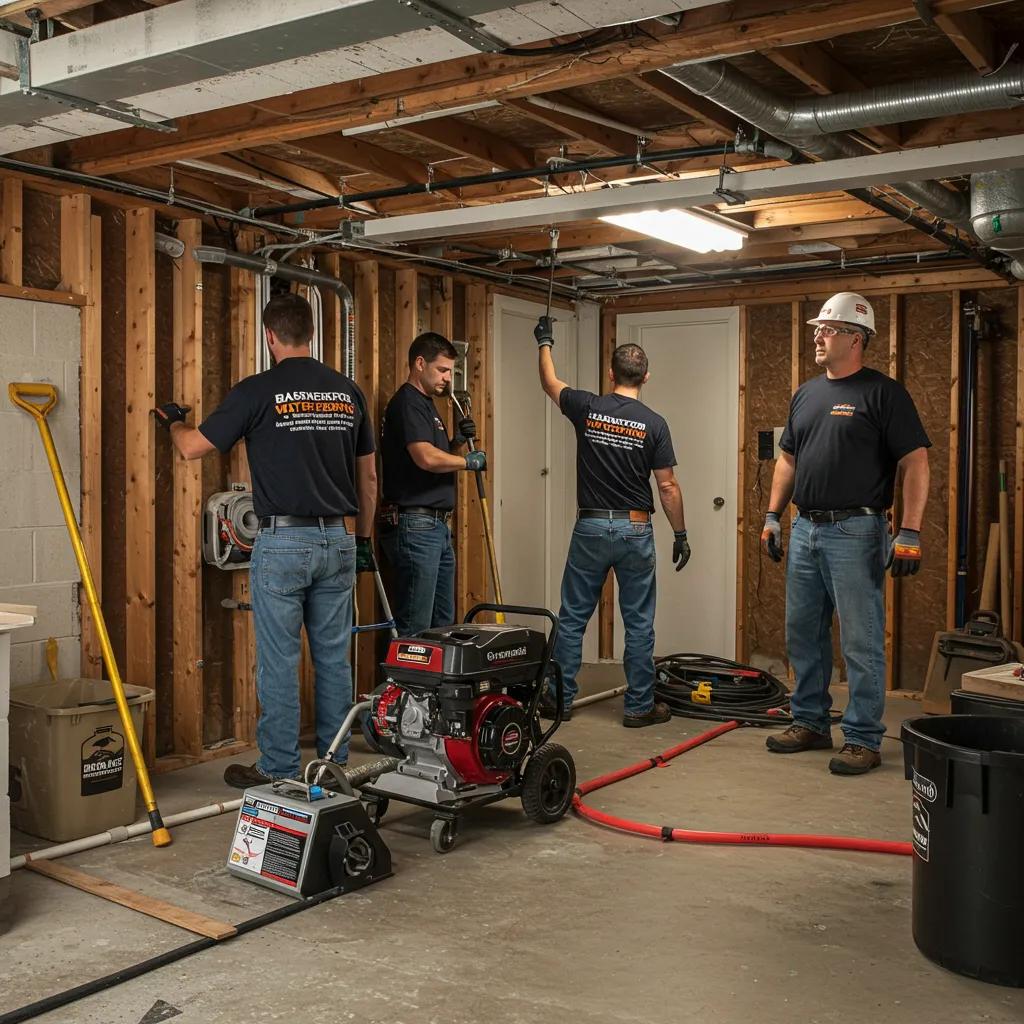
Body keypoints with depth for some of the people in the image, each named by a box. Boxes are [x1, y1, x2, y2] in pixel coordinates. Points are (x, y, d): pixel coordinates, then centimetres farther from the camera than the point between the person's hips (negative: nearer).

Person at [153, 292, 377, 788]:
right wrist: (363, 537, 22)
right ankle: (334, 762, 20)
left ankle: (279, 771, 11)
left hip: (283, 542, -5)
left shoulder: (257, 391, -7)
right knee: (334, 657, 12)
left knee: (279, 663, 3)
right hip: (338, 540, 5)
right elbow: (368, 475, 12)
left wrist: (172, 420, 24)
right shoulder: (347, 391, 7)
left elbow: (193, 447, 1)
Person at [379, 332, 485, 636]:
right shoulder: (407, 402, -12)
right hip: (414, 524, -11)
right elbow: (426, 458, -26)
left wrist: (457, 440, 7)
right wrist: (468, 461, -10)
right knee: (415, 627, -7)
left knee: (443, 622, 14)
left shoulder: (425, 403, 20)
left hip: (436, 526, 11)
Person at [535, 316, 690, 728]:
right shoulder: (653, 423, -5)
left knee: (572, 619, 10)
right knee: (639, 623, 7)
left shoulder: (587, 408, -3)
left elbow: (550, 384, 18)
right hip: (635, 531, -1)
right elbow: (668, 486, -5)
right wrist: (680, 534, 5)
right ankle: (639, 706, 12)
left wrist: (544, 343, 34)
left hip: (591, 527, 1)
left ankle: (560, 699, 15)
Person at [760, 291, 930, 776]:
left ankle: (863, 740, 7)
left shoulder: (883, 392, -7)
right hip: (805, 529, 7)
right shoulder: (806, 394, 14)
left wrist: (910, 533, -17)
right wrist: (772, 515, 15)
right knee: (802, 635, 14)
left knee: (861, 641, -2)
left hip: (855, 531, -7)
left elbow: (915, 463, -11)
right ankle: (810, 723, 27)